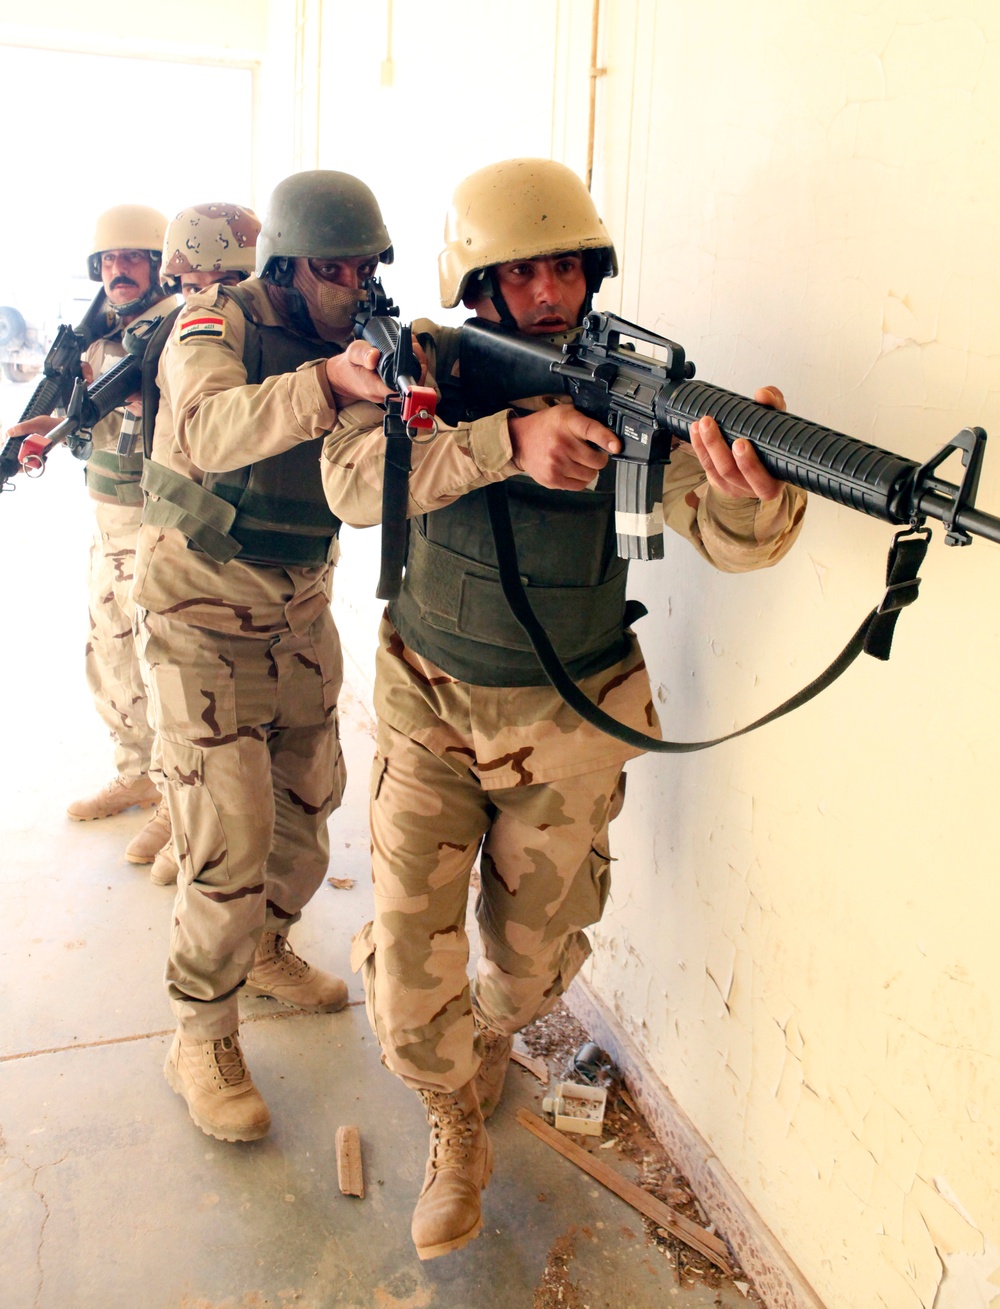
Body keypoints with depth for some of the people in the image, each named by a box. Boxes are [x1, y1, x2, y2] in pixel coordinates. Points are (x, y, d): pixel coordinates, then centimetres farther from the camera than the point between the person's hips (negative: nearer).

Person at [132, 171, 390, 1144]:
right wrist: (325, 383, -52)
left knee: (308, 803, 16)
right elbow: (208, 429, -37)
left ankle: (265, 948, 42)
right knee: (229, 844, -7)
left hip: (301, 610, 6)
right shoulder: (217, 324, -15)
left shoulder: (358, 342, 1)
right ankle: (201, 1038, 15)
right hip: (202, 618, -6)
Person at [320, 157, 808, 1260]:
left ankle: (492, 1031, 53)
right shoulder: (429, 363, -9)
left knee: (530, 962, 15)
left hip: (569, 723, 0)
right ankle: (456, 1128, 29)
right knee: (407, 969, -3)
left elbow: (727, 537, -25)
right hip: (429, 704, 0)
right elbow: (352, 480, -26)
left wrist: (747, 487, -50)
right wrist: (507, 441, -41)